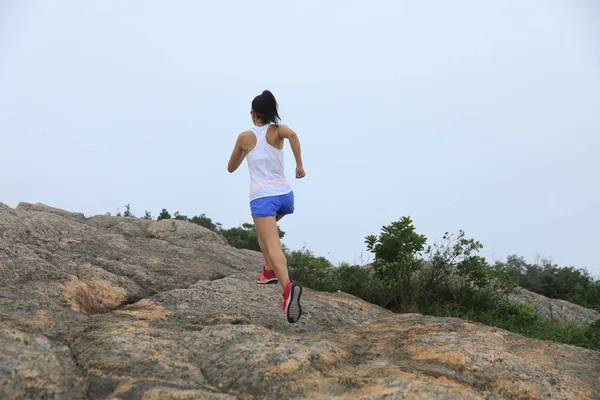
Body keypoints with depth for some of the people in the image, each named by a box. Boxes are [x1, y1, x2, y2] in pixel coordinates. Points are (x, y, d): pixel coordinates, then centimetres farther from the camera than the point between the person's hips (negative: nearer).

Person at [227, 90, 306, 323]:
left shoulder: (245, 137, 7)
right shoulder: (278, 130, 7)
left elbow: (231, 168, 18)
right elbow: (292, 135, -19)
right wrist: (299, 165, -14)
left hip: (262, 197, -4)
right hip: (284, 195, 4)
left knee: (272, 245, -16)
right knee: (264, 231, 33)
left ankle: (288, 286, -39)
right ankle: (270, 270, 27)